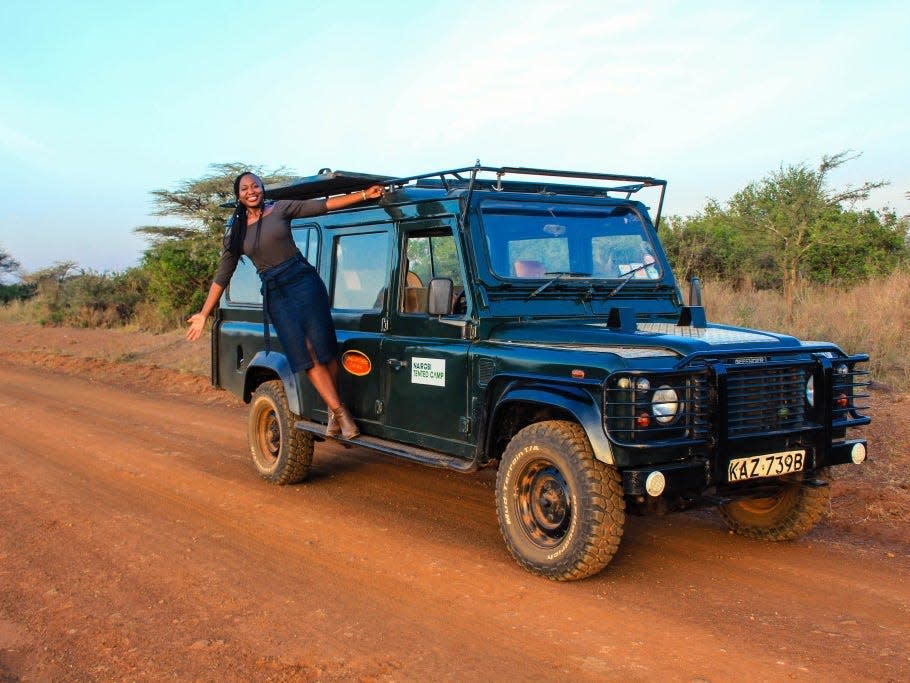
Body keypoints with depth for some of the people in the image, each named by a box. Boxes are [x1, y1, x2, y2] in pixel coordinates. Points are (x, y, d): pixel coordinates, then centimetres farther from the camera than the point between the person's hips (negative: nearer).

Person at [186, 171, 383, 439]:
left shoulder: (281, 209, 6)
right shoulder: (235, 233, 12)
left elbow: (324, 205, 1)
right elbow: (222, 276, 14)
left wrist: (365, 194, -7)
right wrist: (204, 314, 10)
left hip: (303, 280, -2)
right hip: (274, 294, 2)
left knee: (322, 346, -9)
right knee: (304, 353, -8)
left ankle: (334, 411, 3)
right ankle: (340, 413, -8)